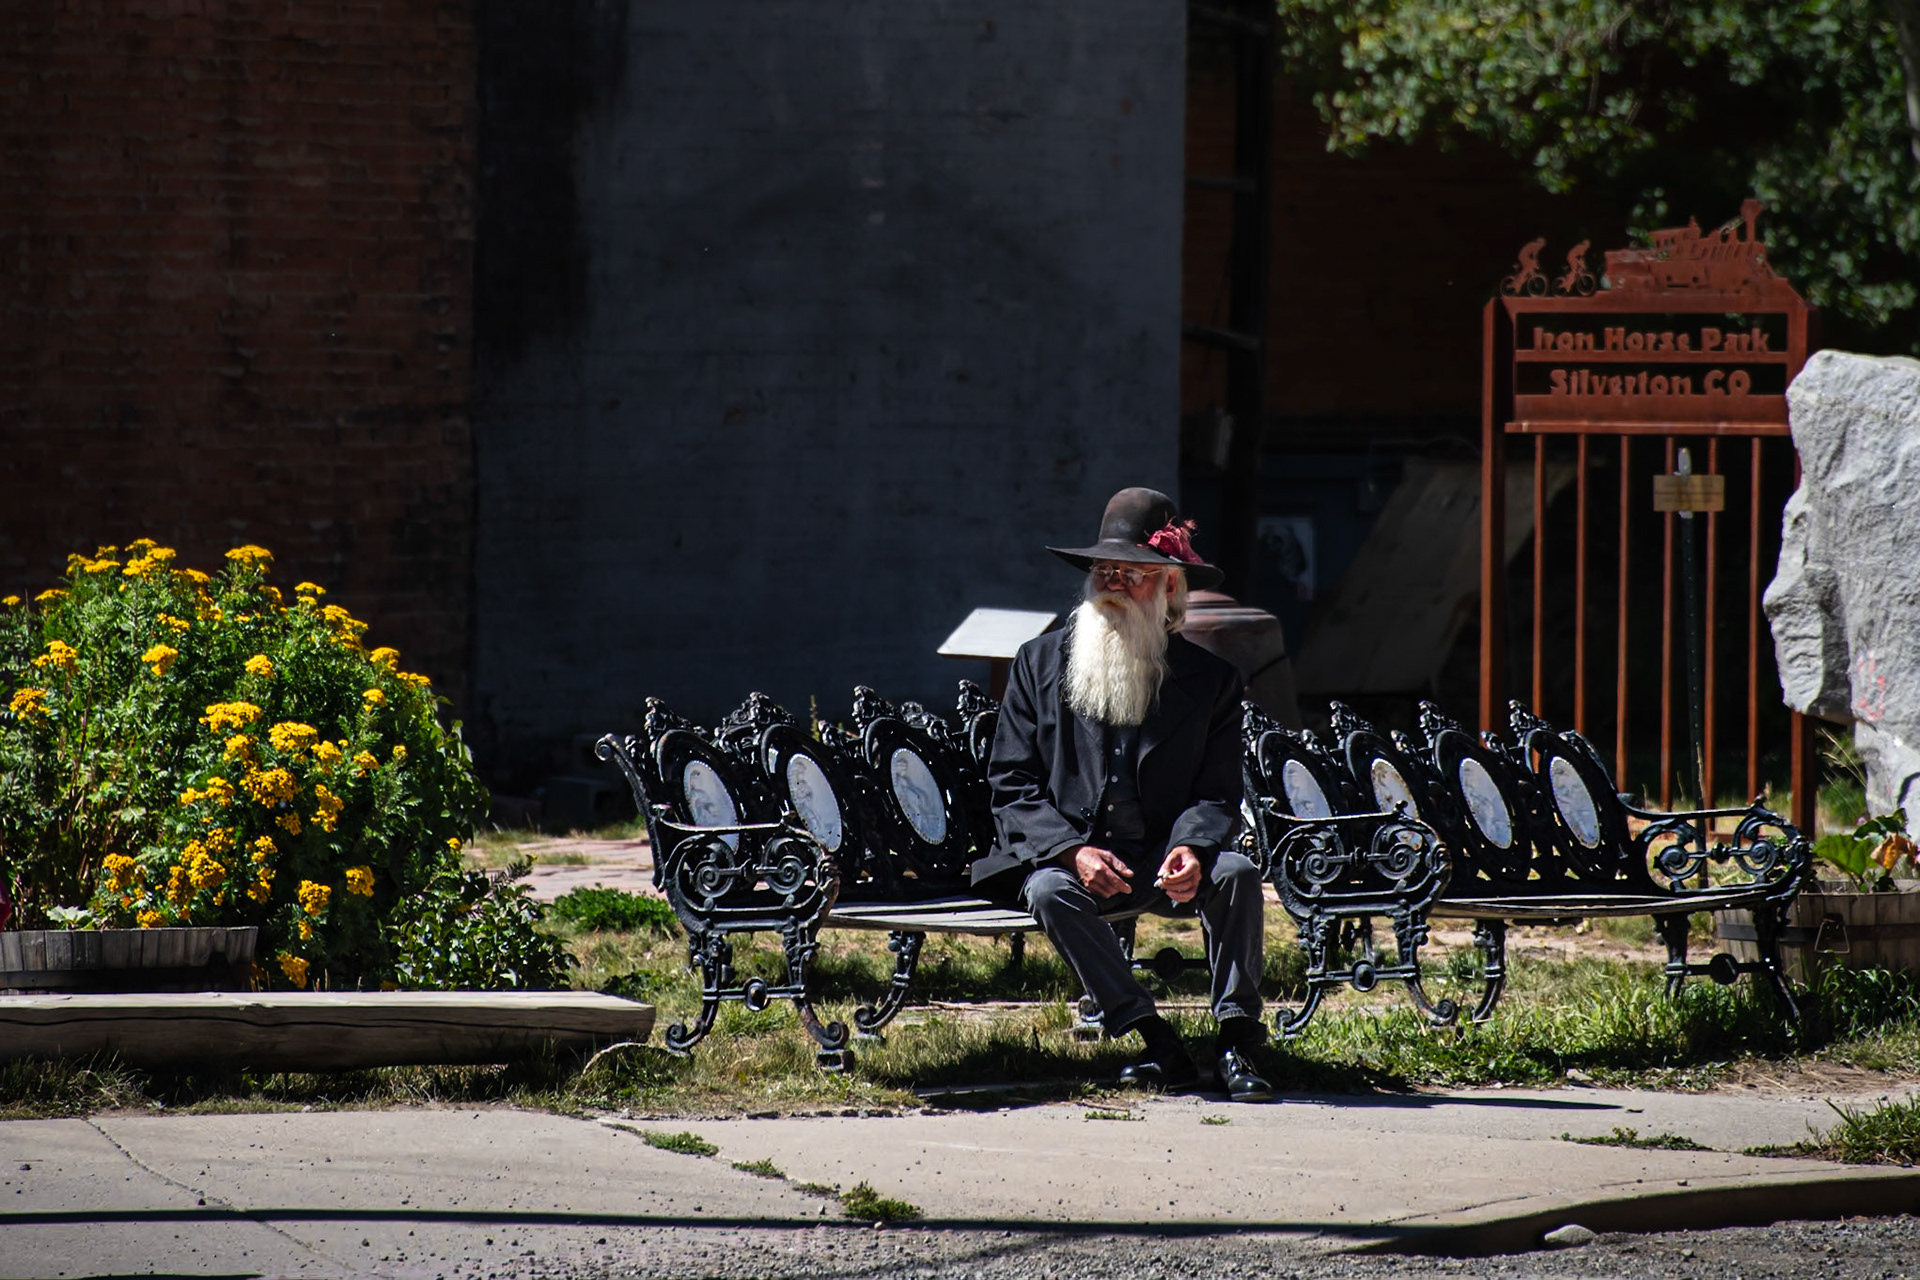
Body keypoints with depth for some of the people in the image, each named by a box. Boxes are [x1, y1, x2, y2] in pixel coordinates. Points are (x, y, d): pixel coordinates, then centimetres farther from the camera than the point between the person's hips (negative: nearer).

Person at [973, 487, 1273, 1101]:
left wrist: (1192, 848, -21)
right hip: (1067, 855, 0)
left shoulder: (1211, 680, 5)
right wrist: (1072, 851, -17)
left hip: (1164, 862, 0)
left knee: (1235, 872, -29)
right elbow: (1011, 785, 1)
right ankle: (1160, 1047, -30)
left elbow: (1217, 794, 3)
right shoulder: (1039, 664, 5)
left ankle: (1236, 1043, -21)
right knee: (1050, 891, -33)